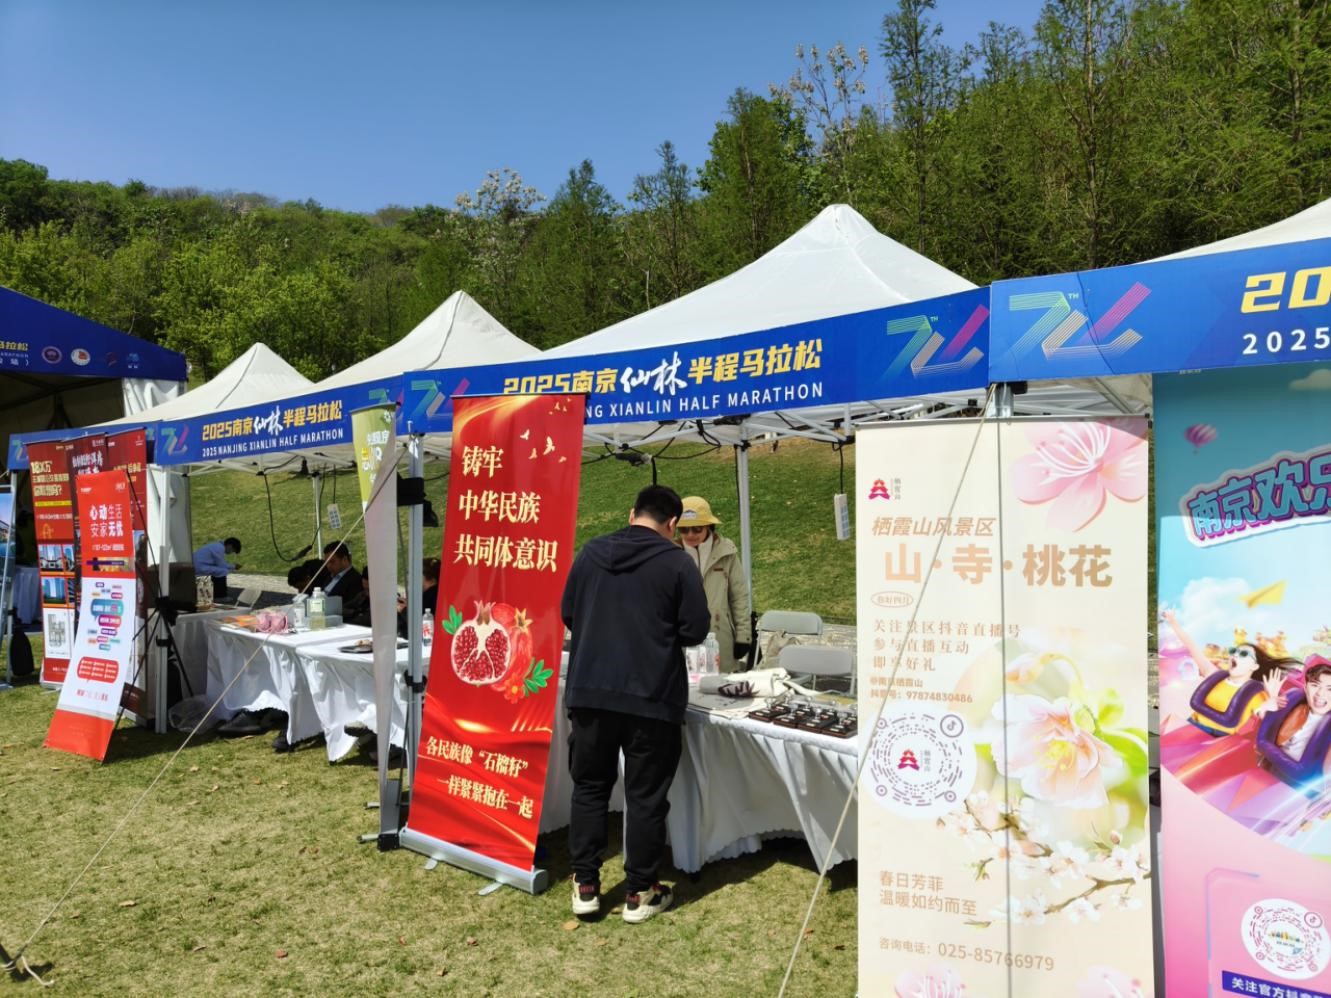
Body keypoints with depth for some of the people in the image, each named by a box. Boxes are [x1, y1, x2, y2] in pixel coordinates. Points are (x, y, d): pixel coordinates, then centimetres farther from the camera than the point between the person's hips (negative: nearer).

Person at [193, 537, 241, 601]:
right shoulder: (219, 548, -15)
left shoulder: (217, 545, 17)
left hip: (197, 565, 11)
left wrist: (232, 566, 14)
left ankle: (216, 594, 25)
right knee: (222, 571, -13)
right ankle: (220, 596, -4)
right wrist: (234, 567, 3)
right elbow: (222, 565, -12)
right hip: (199, 567, -11)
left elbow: (220, 563, 22)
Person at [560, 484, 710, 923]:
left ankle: (585, 886, 21)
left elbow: (567, 614, 11)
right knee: (645, 796, 8)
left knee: (589, 788, 16)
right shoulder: (677, 563, -8)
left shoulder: (591, 553, 4)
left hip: (589, 692, 3)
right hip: (652, 697, -3)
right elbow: (695, 631, -8)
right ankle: (640, 892, 17)